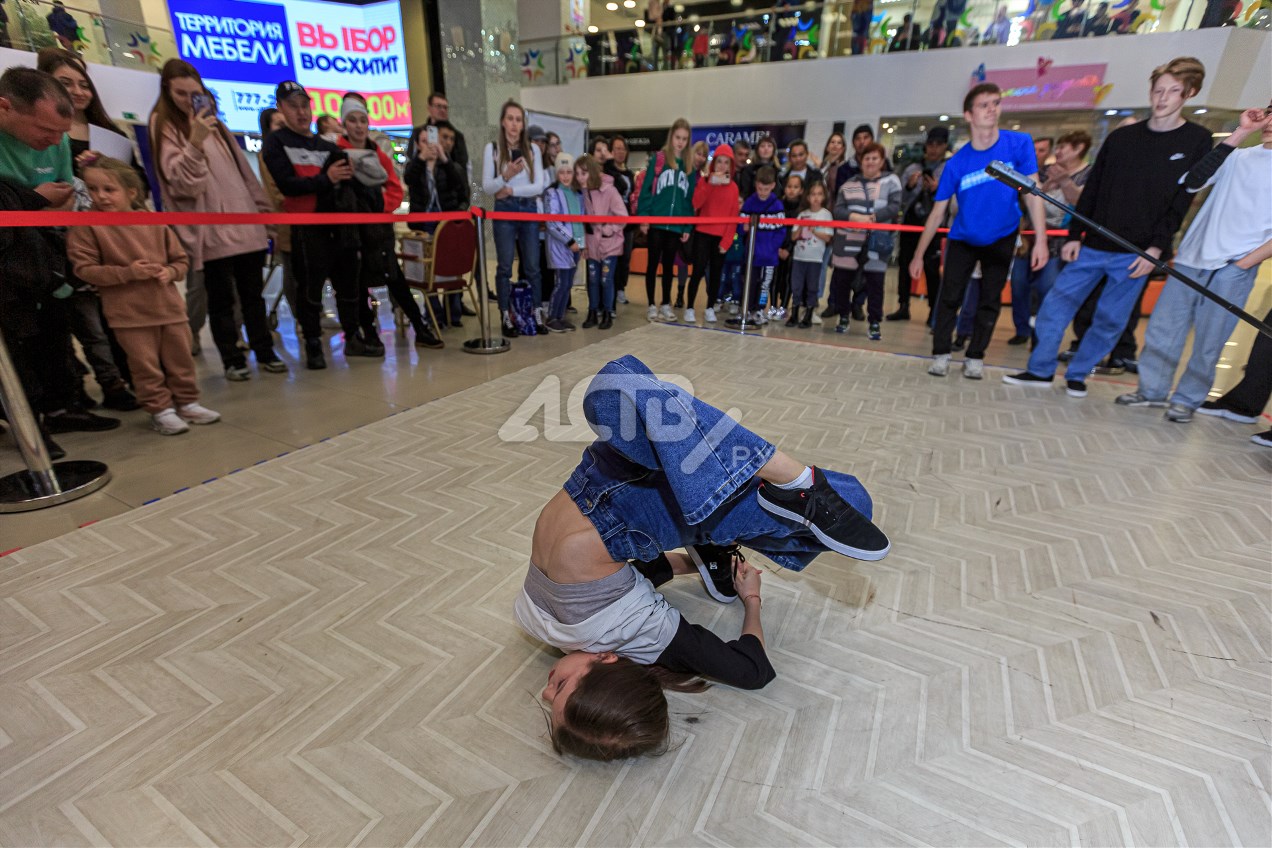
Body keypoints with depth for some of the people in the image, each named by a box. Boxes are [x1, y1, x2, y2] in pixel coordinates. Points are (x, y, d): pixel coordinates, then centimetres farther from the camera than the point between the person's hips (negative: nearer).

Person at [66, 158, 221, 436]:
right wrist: (128, 273, -17)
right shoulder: (86, 226, -3)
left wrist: (170, 272, -10)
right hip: (129, 313, -3)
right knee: (146, 364, 3)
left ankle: (187, 402, 25)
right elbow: (84, 268, -6)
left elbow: (181, 258, 11)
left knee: (181, 358, 11)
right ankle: (160, 409, 14)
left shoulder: (154, 223, 5)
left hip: (169, 306, 3)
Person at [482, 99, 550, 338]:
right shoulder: (492, 148, 3)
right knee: (505, 266, 0)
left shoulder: (532, 149, 9)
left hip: (529, 210, 2)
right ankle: (507, 318, 6)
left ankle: (537, 314, 11)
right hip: (504, 211, -2)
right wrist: (506, 176, -19)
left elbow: (539, 185, 0)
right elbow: (487, 187, -3)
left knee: (532, 266, 3)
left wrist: (511, 190, -9)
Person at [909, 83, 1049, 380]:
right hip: (963, 238, 0)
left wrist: (1040, 239, -19)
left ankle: (975, 357, 15)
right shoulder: (957, 163, -14)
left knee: (990, 301, 3)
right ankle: (941, 354, 7)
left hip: (1002, 238, 1)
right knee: (950, 297, -6)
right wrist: (919, 255, -9)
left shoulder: (1019, 144, -14)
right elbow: (938, 212, -8)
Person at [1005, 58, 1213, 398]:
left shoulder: (1198, 141, 2)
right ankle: (1041, 370, 8)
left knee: (1110, 320, 1)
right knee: (1055, 304, -3)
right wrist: (1074, 236, 2)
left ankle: (1077, 375, 15)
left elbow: (1182, 201, -3)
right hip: (1093, 245, 2)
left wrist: (1157, 247, -13)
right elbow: (1092, 190, 9)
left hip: (1136, 253, -2)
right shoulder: (1120, 137, 9)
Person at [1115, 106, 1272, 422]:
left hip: (1233, 270, -3)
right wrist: (1239, 134, -3)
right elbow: (1192, 183, -4)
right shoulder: (1238, 157, 14)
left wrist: (1244, 262, -11)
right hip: (1191, 259, 3)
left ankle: (1187, 400, 11)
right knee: (1162, 328, 2)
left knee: (1208, 343, -1)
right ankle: (1151, 390, 14)